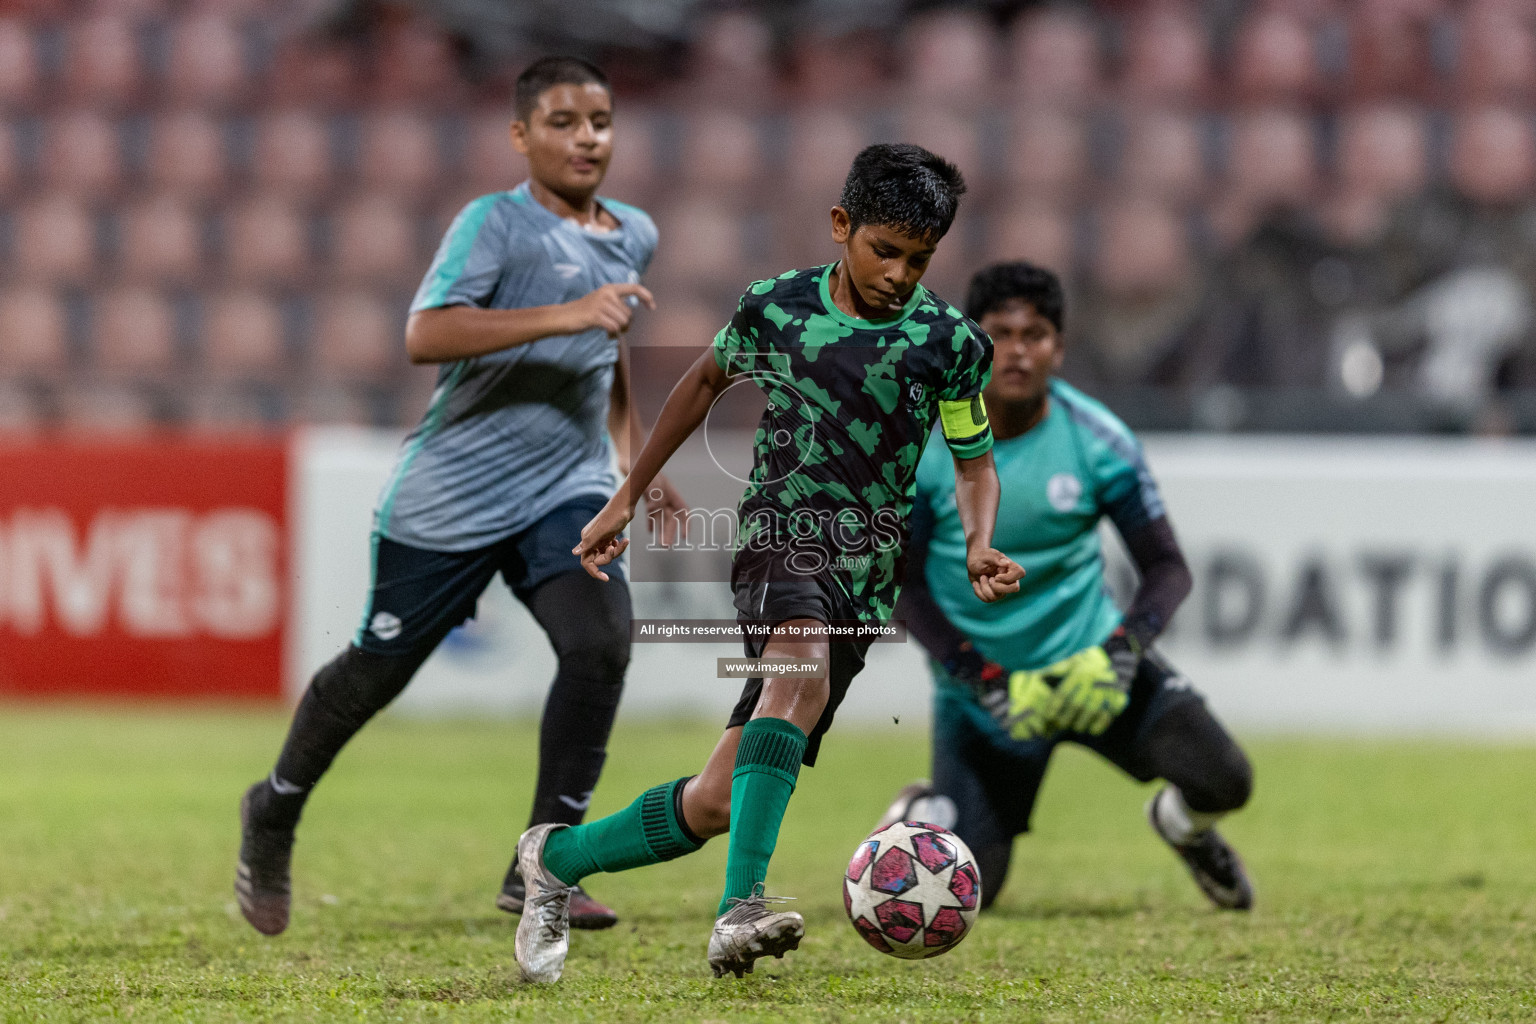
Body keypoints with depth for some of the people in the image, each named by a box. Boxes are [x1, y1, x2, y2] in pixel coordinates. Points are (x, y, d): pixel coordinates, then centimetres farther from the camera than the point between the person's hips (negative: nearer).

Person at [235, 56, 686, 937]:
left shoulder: (635, 236, 10)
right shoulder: (495, 223, -12)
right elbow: (426, 336, -28)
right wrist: (563, 315, -35)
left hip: (568, 491, 5)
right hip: (453, 497, -5)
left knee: (601, 641, -20)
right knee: (379, 669, 6)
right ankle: (276, 812, 33)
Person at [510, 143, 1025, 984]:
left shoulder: (950, 344, 2)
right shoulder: (777, 307, 3)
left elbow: (974, 466, 12)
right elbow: (707, 380, 21)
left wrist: (979, 548, -9)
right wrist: (628, 496, 23)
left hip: (865, 576, 2)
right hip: (780, 536, -2)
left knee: (719, 799, -1)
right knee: (802, 668, -37)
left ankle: (558, 857, 22)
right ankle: (740, 910, -49)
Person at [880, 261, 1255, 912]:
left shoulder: (1097, 440, -12)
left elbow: (1166, 566, -7)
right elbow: (901, 583, -8)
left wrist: (1123, 650, -26)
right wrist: (982, 680, -19)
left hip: (1089, 656, 1)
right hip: (981, 680, -1)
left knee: (1223, 780, -20)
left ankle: (1183, 826, 20)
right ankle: (923, 817, 31)